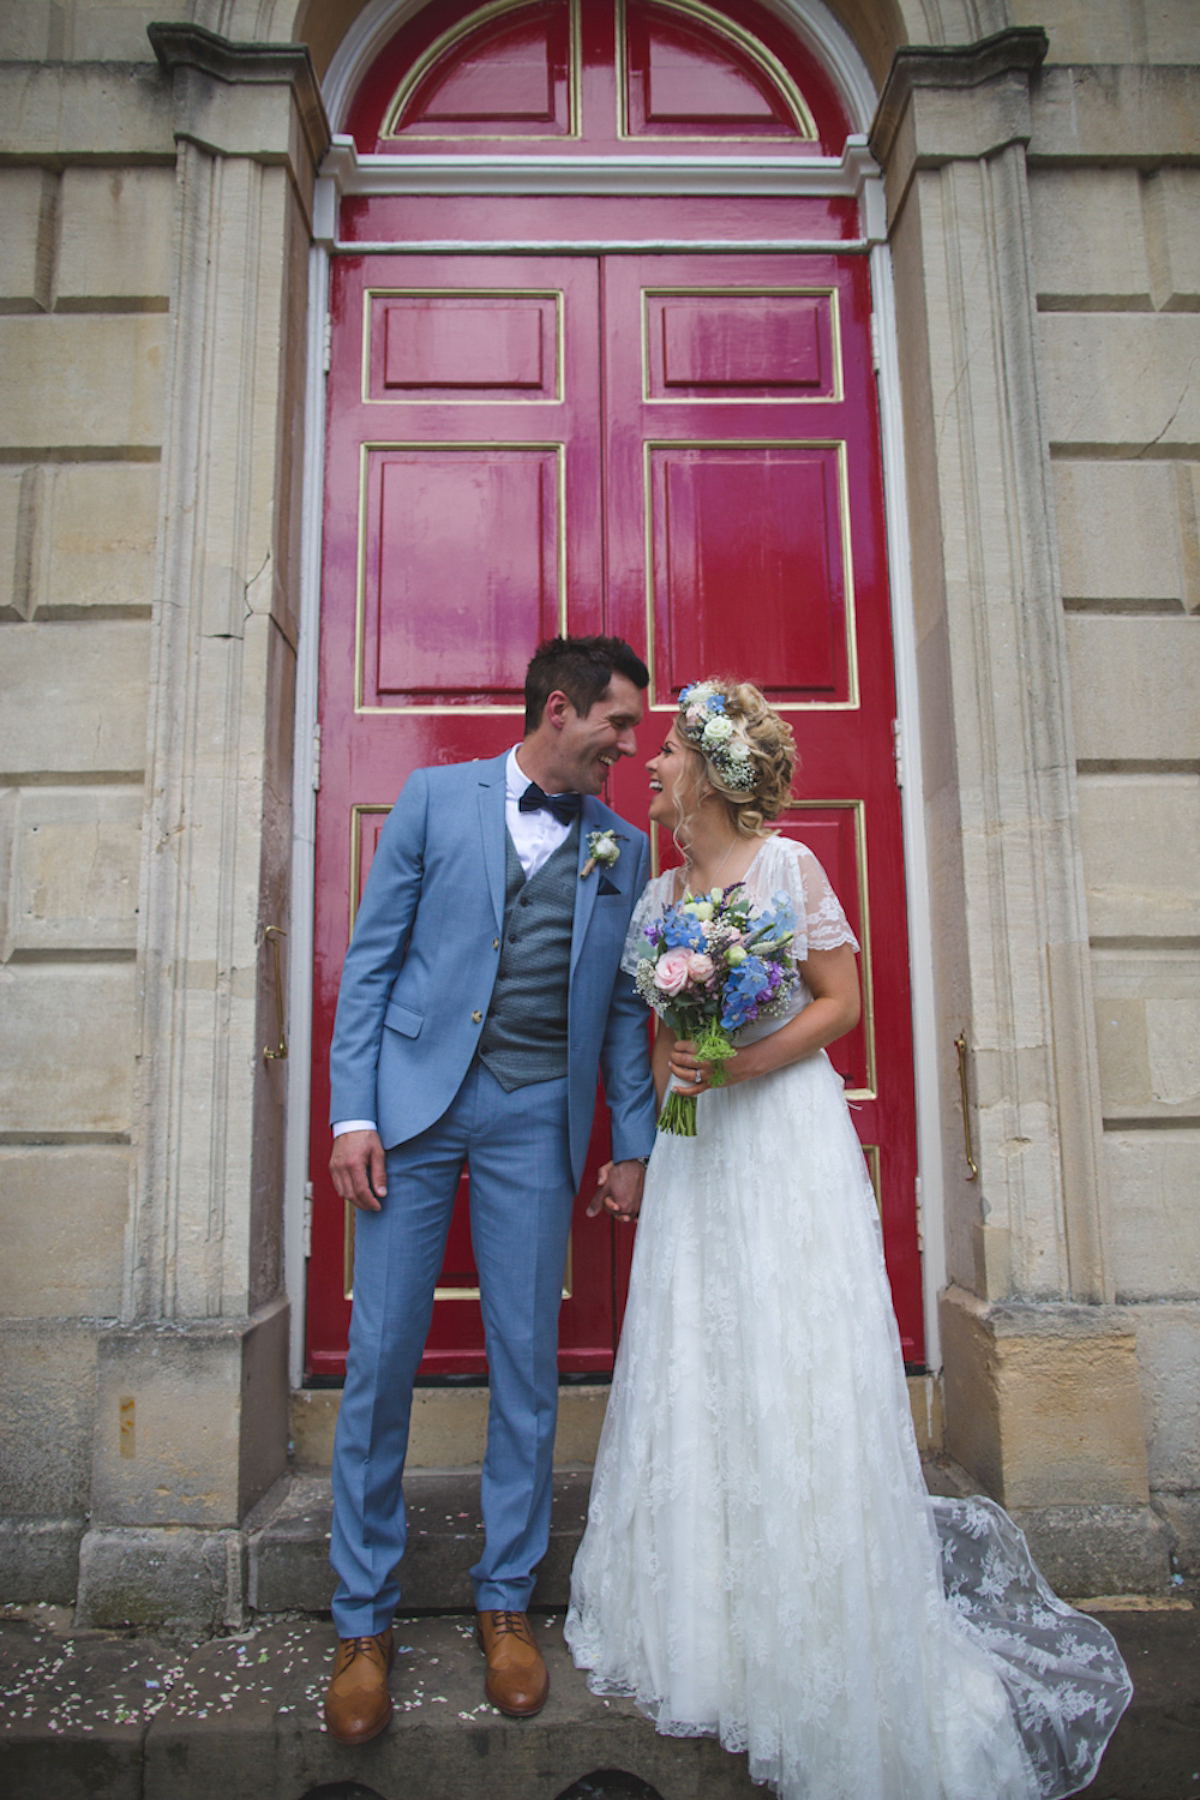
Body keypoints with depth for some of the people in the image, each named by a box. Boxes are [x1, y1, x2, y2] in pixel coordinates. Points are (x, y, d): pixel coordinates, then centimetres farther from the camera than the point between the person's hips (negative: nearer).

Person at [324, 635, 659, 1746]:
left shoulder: (624, 848, 10)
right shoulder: (435, 799, 3)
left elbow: (625, 1007, 12)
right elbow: (371, 960, 1)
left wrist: (634, 1143, 9)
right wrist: (352, 1113, -6)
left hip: (538, 1116, 2)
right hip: (416, 1098, -1)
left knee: (527, 1362, 9)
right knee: (382, 1356, 4)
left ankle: (507, 1601, 29)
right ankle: (364, 1620, 23)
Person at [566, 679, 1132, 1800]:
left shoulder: (786, 865, -6)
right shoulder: (659, 893, 10)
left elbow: (841, 1001, -6)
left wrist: (747, 1061, -18)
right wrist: (669, 1067, -2)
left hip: (784, 1134, -5)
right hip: (694, 1148, 6)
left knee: (795, 1374, -1)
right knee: (694, 1375, 9)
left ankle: (820, 1656, 18)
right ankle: (710, 1632, 27)